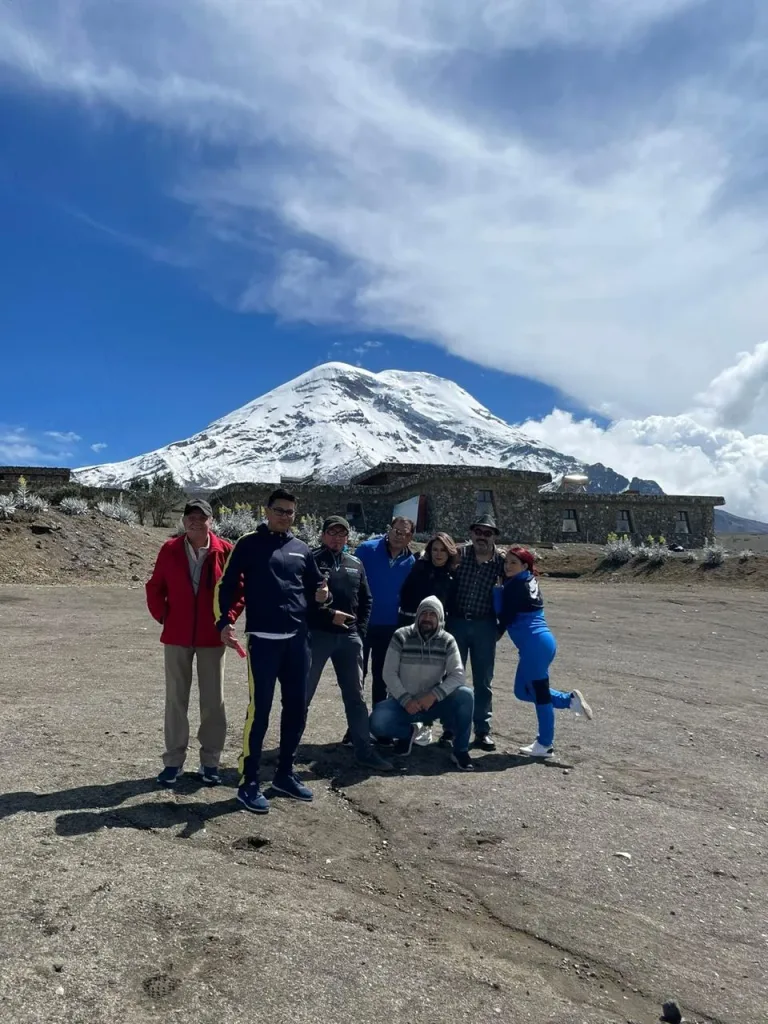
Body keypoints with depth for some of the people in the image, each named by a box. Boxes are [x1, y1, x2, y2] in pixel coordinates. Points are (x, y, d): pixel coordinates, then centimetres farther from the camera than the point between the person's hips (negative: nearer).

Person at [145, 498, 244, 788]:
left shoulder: (226, 551, -6)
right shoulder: (170, 550, -2)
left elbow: (240, 590, 1)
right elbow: (154, 587, 6)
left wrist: (229, 617, -7)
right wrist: (163, 616, -1)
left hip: (212, 637, 0)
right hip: (176, 636, 1)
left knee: (213, 701, 6)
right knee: (175, 699, 9)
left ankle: (210, 761, 20)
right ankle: (174, 761, 21)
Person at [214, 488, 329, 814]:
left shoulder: (301, 549, 12)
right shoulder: (249, 544, 0)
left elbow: (314, 584, 20)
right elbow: (226, 585, -2)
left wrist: (320, 594, -3)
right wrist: (224, 622, -14)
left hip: (298, 639, 5)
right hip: (263, 639, -5)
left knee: (297, 708, 10)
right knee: (259, 710, -5)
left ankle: (285, 774, 26)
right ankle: (250, 783, 7)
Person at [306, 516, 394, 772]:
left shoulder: (356, 564, 13)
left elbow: (366, 600, 18)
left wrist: (360, 629, 6)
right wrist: (329, 615, -16)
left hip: (349, 636, 5)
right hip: (317, 634, -5)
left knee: (355, 695, 9)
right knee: (303, 694, 4)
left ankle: (364, 750, 16)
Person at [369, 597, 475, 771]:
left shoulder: (447, 641, -4)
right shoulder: (401, 637, -7)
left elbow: (458, 675, -12)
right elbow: (389, 673, -9)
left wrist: (434, 695, -25)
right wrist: (406, 700, -19)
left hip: (433, 702, 1)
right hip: (403, 702, -1)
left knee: (465, 695, -26)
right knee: (377, 723, -29)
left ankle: (460, 750, -8)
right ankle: (408, 732, 7)